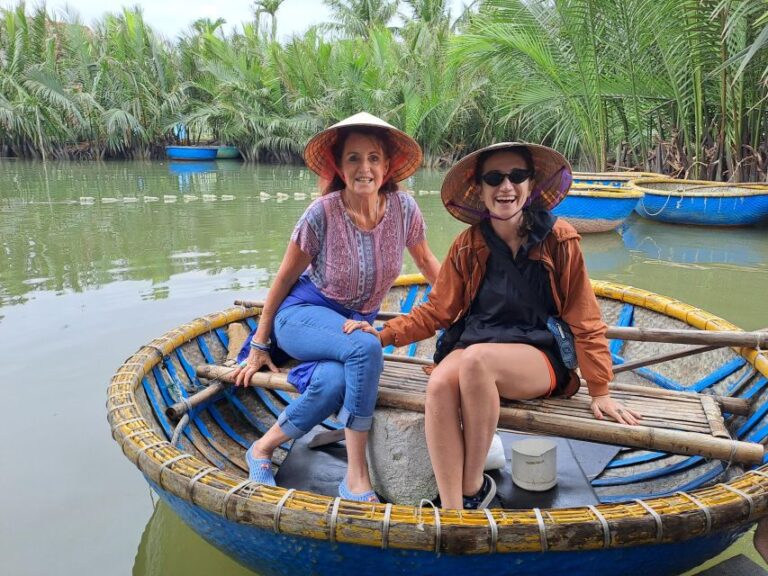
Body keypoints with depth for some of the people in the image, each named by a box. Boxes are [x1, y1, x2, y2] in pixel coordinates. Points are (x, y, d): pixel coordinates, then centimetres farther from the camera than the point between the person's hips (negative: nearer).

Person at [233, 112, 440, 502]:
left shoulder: (403, 207, -9)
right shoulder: (323, 213, -18)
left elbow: (426, 261, 10)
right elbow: (285, 277, -7)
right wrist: (260, 344, 0)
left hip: (355, 323, 3)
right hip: (302, 314, -3)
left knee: (336, 382, -32)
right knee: (366, 349, -35)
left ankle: (265, 447, -5)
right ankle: (356, 477, -23)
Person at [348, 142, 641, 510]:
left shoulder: (558, 240, -2)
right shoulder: (468, 245, 5)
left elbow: (584, 320, 2)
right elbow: (436, 311, 6)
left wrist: (599, 392, 0)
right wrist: (384, 335, -8)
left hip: (540, 358, -2)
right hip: (474, 347, 3)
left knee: (475, 358, -35)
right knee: (439, 385, -33)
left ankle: (474, 487, -16)